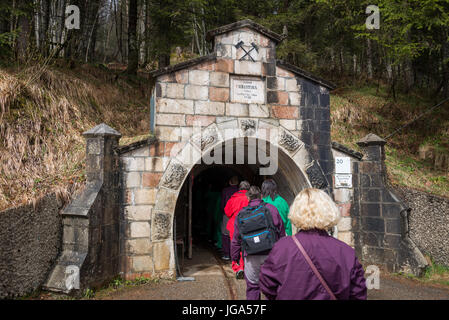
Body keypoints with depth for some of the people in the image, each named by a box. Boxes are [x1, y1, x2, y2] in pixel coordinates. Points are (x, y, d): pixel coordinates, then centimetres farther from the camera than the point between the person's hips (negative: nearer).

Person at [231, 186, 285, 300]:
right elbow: (281, 233, 6)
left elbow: (236, 239, 8)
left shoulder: (241, 213, 6)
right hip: (270, 254, 0)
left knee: (252, 286, 10)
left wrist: (234, 257, 17)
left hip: (251, 256, 0)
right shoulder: (271, 208, 4)